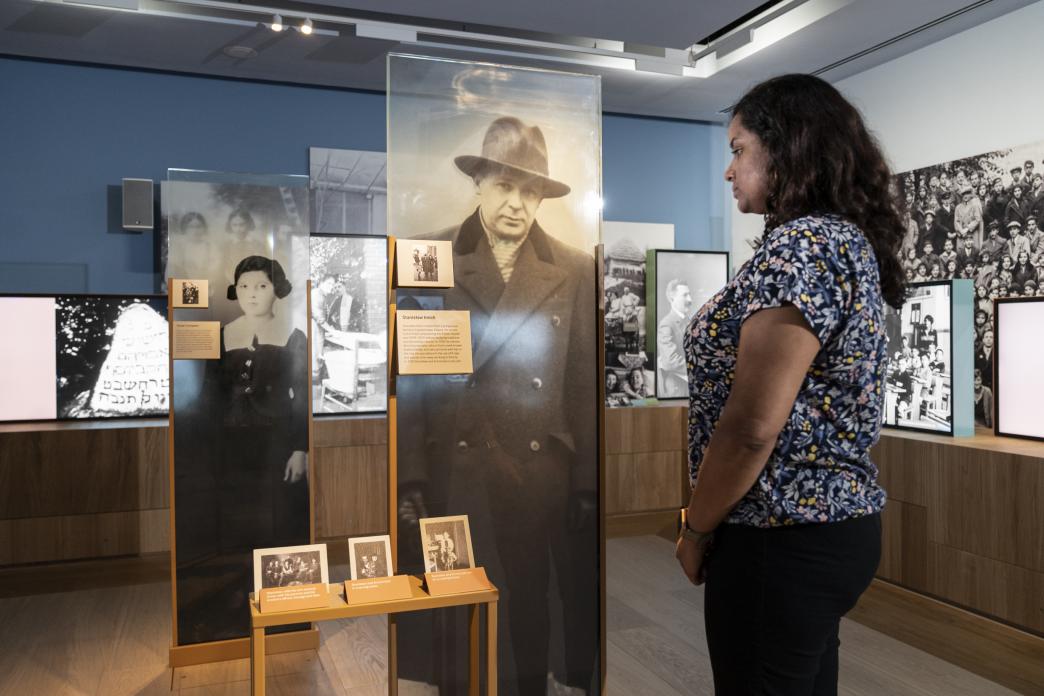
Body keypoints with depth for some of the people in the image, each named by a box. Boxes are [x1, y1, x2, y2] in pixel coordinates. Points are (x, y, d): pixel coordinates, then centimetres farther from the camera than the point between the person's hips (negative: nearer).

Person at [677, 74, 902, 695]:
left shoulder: (800, 245, -19)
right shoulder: (850, 239, 12)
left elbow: (751, 427, -25)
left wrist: (696, 531, -11)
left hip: (784, 540, -10)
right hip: (836, 522, 10)